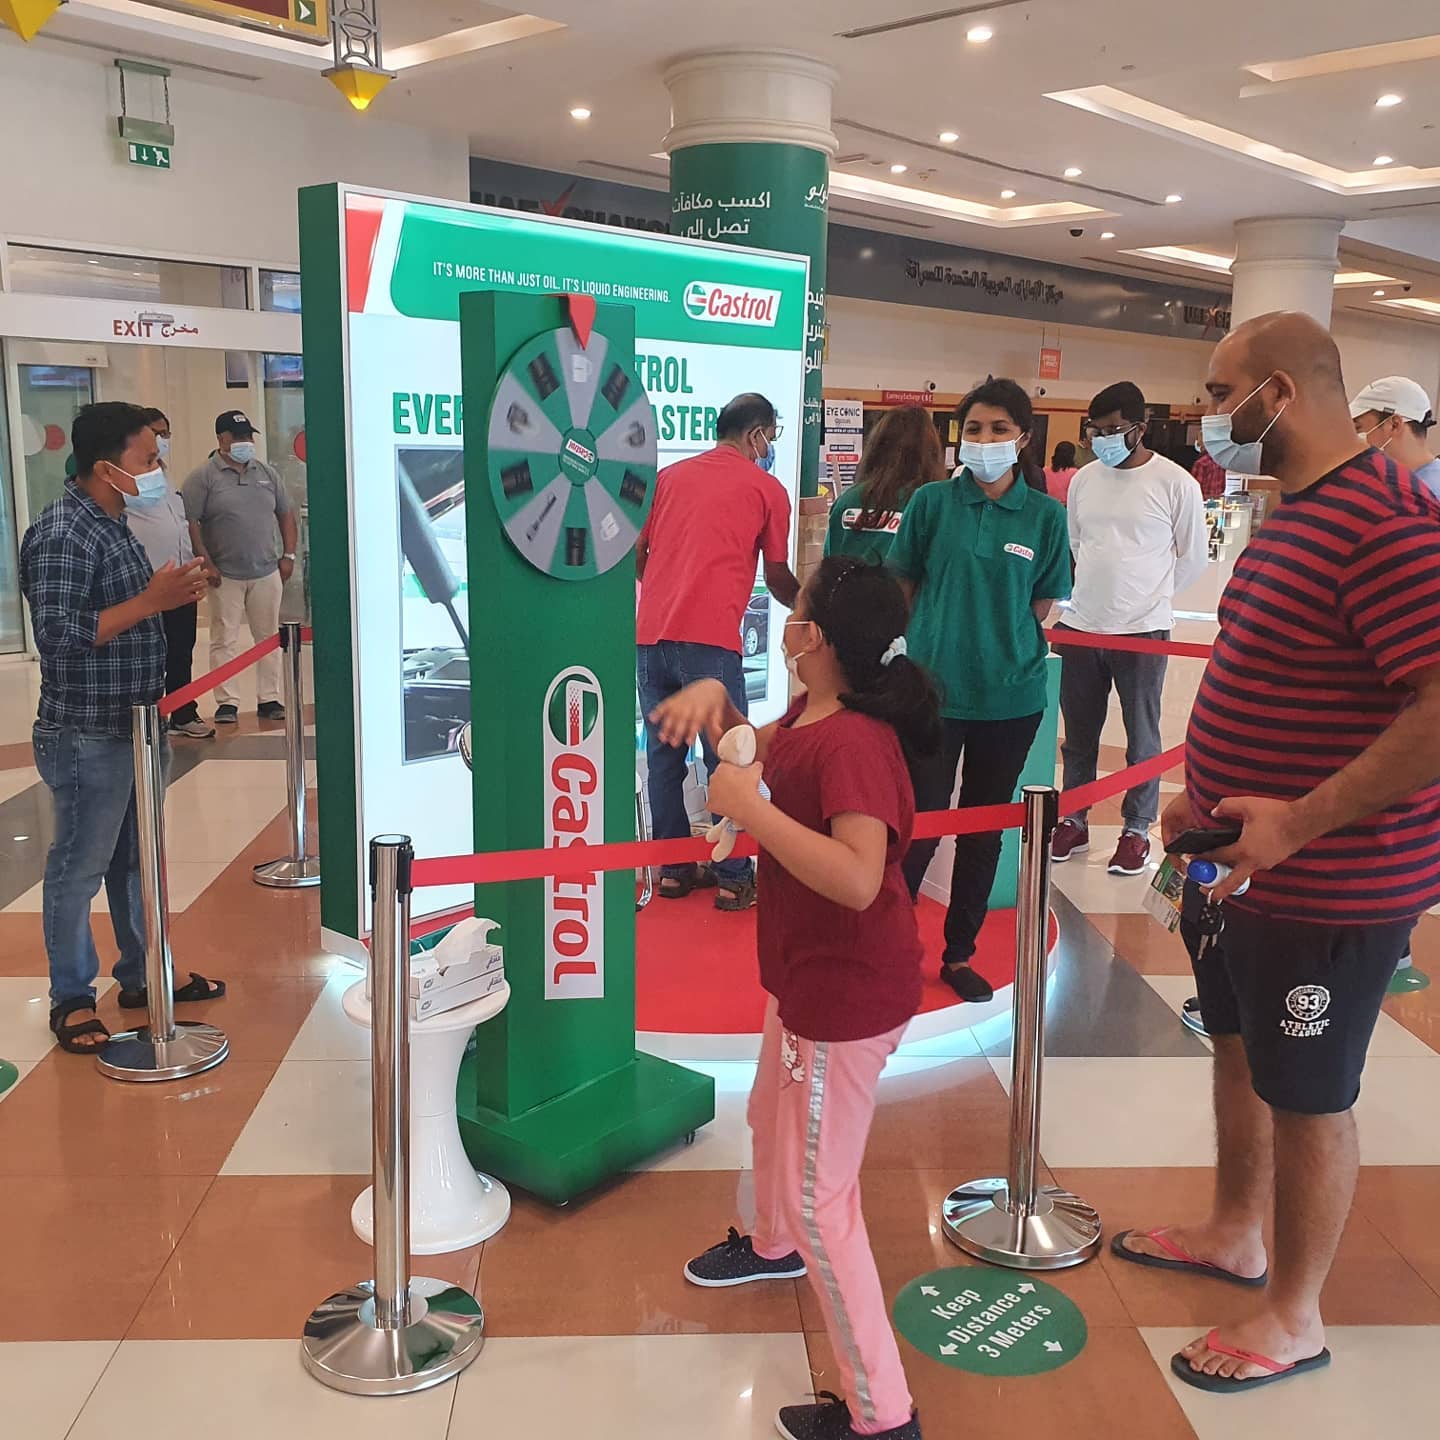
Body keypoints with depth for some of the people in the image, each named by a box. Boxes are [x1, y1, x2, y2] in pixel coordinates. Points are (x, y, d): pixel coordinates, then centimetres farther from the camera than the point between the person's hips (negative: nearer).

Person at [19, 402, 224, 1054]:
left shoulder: (114, 523, 11)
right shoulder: (60, 535, -20)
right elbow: (58, 634, -27)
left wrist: (172, 594, 8)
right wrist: (150, 601, -28)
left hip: (134, 726, 10)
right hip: (87, 737, -10)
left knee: (136, 859, 19)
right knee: (79, 868, 4)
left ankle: (143, 975, 34)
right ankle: (71, 1000, 19)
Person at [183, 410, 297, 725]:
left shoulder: (267, 474, 11)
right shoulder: (204, 477, -4)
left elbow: (286, 514, 16)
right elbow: (190, 522, -8)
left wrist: (288, 555, 8)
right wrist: (206, 563, -12)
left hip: (267, 572, 4)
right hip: (225, 575, -4)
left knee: (270, 637, 8)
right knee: (224, 640, -1)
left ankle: (269, 699, 16)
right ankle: (227, 702, 5)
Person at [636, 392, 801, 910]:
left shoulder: (669, 476, 19)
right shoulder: (766, 488, 8)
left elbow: (636, 556, 19)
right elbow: (778, 579, 14)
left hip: (649, 635, 5)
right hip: (709, 640, -5)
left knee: (663, 756, 12)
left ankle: (673, 868, 20)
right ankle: (734, 879, 8)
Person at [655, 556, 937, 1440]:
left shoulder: (854, 743, -30)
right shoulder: (813, 717, 0)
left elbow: (858, 879, -39)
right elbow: (760, 753, 18)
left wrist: (751, 809, -35)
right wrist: (715, 699, -3)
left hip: (849, 994, -11)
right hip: (808, 975, 11)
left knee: (819, 1198, -1)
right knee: (773, 1118, 33)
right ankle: (775, 1247, 63)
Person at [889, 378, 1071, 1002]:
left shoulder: (1045, 514, -1)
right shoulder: (932, 502, -3)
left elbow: (1042, 604, 6)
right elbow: (902, 585, 5)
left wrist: (1001, 641, -3)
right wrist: (943, 635, 2)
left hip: (1011, 694, 2)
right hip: (935, 687, -2)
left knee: (985, 828, 13)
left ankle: (959, 953, 29)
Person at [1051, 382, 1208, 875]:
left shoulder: (1174, 483, -8)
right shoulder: (1085, 479, 6)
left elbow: (1193, 557, 2)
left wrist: (1148, 596, 8)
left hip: (1142, 630, -4)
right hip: (1080, 627, 5)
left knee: (1141, 738, 6)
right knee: (1078, 736, 14)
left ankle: (1136, 831, 18)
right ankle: (1073, 821, 27)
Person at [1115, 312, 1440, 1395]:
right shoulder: (1297, 511, 9)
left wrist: (1298, 822, -28)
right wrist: (1213, 794, 12)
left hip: (1328, 886, -9)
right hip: (1247, 860, 10)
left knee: (1305, 1095, 7)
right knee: (1240, 1050, 23)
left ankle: (1292, 1317, 27)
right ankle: (1234, 1235, 44)